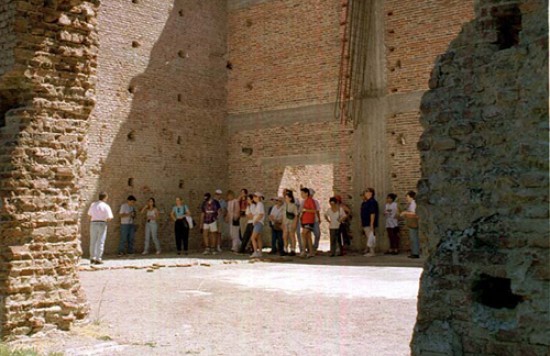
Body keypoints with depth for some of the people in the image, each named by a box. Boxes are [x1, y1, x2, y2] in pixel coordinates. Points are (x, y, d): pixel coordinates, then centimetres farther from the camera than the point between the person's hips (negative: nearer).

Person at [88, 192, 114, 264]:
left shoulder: (93, 204, 5)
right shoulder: (106, 206, -9)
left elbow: (89, 215, 12)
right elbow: (109, 218, -12)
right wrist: (107, 220, 9)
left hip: (93, 223, 4)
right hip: (102, 224, -4)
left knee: (93, 242, 13)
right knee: (100, 242, 1)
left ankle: (92, 258, 20)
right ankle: (98, 259, -1)